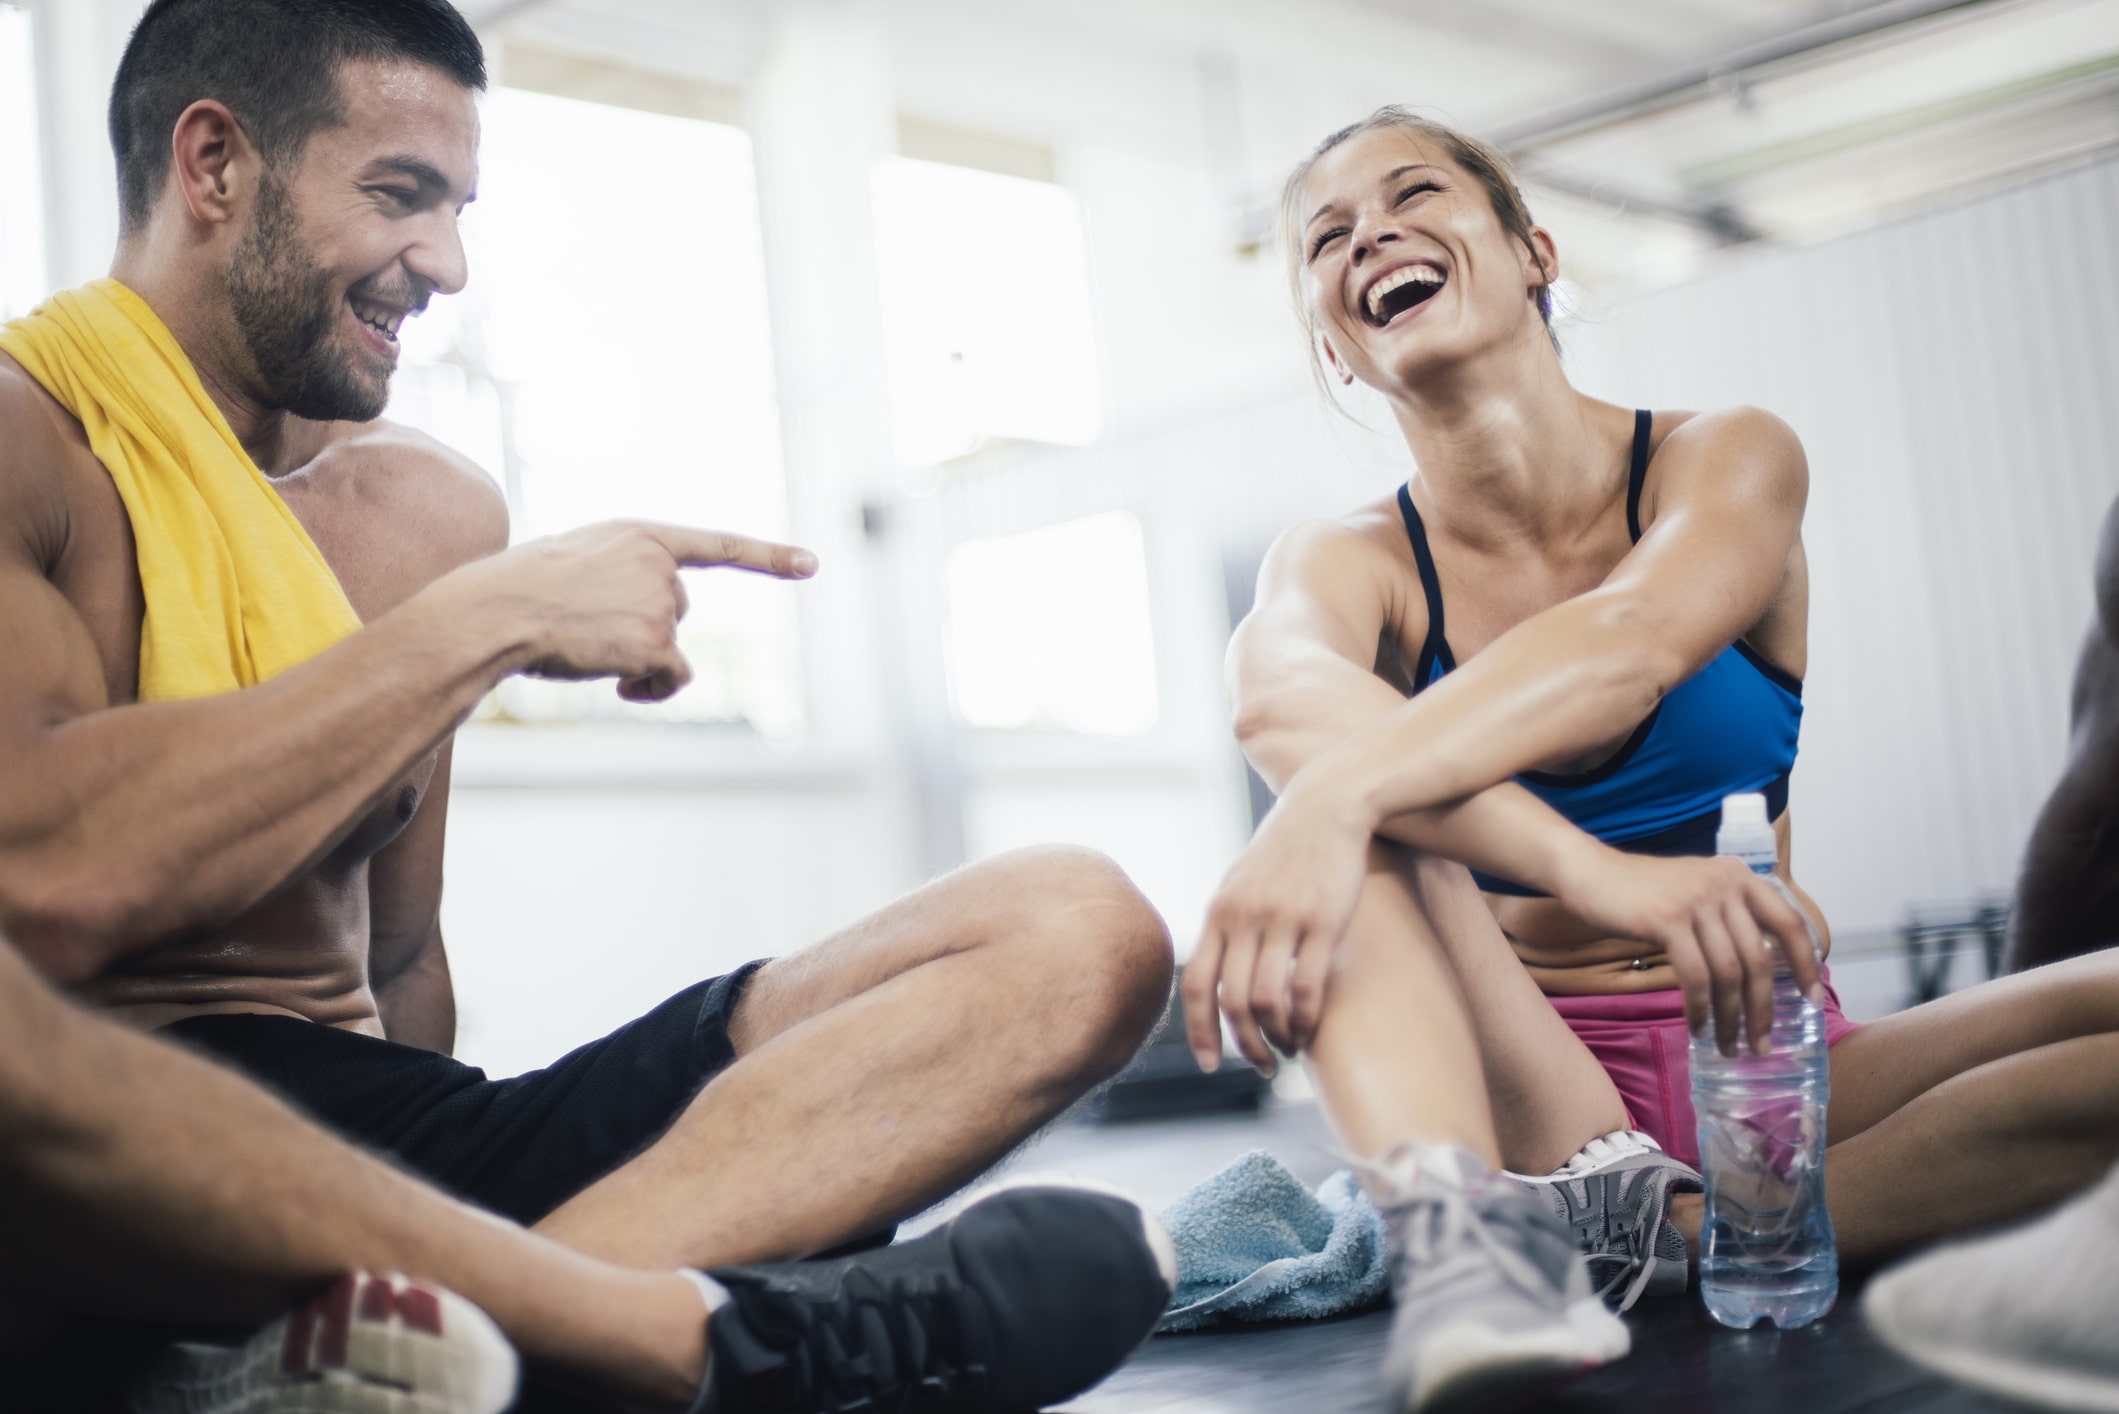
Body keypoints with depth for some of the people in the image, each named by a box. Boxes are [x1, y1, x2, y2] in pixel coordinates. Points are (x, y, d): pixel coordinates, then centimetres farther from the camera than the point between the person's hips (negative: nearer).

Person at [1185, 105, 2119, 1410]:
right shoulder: (1346, 567, -1)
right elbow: (1285, 699, -27)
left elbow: (1633, 641, -27)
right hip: (1528, 1090, 0)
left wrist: (1334, 796, -46)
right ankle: (1455, 1221, -43)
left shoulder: (1729, 463, -2)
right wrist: (1597, 873, -47)